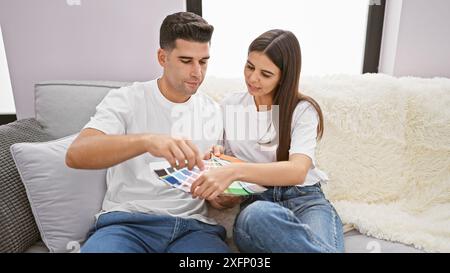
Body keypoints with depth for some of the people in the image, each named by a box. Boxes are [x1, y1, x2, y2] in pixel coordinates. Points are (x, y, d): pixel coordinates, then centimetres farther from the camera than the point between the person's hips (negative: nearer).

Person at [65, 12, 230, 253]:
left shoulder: (213, 112, 9)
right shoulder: (125, 99, -1)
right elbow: (75, 155, -17)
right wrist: (146, 140, -34)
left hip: (192, 225, 3)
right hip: (126, 221, -2)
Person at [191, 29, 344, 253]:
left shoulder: (303, 109, 1)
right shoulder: (229, 106, 11)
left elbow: (298, 171, -17)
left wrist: (235, 171, -32)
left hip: (305, 198, -2)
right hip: (257, 200, 3)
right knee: (256, 216, -36)